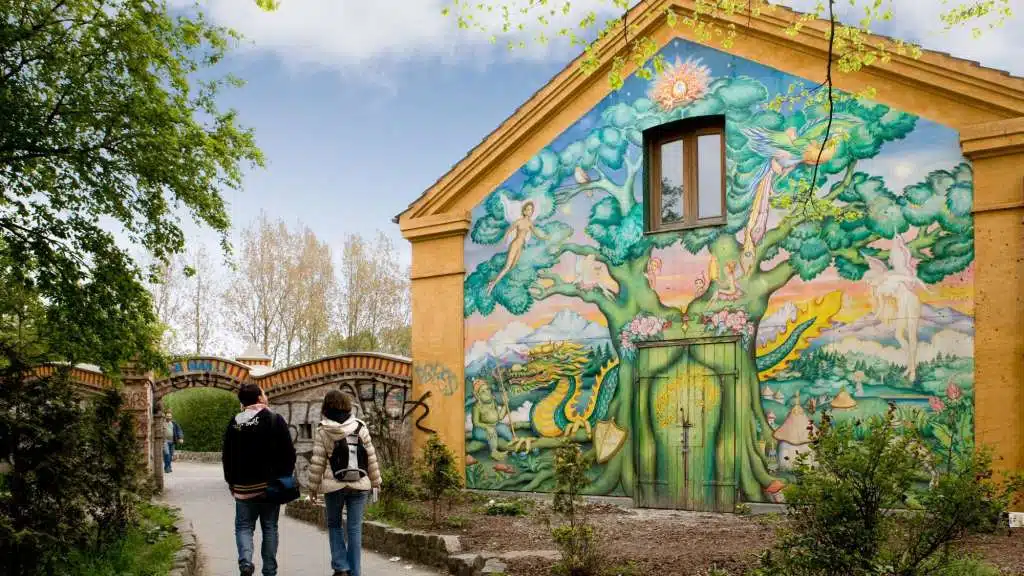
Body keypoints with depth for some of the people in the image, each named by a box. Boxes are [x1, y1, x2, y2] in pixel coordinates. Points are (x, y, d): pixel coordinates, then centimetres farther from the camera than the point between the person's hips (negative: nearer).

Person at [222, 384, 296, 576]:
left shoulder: (234, 423, 3)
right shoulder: (275, 420, -6)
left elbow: (227, 456, 7)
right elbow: (289, 453, -7)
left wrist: (231, 481, 17)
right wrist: (285, 477, 4)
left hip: (244, 486, 1)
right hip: (271, 484, -1)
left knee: (244, 526, 9)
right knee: (270, 528, 8)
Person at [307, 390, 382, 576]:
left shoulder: (323, 431, -5)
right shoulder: (360, 427, 0)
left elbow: (317, 462, -4)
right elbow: (371, 457, 3)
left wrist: (314, 486, 6)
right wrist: (375, 482, 12)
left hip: (334, 485, -1)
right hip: (359, 484, 1)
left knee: (334, 525, 16)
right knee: (355, 528, 7)